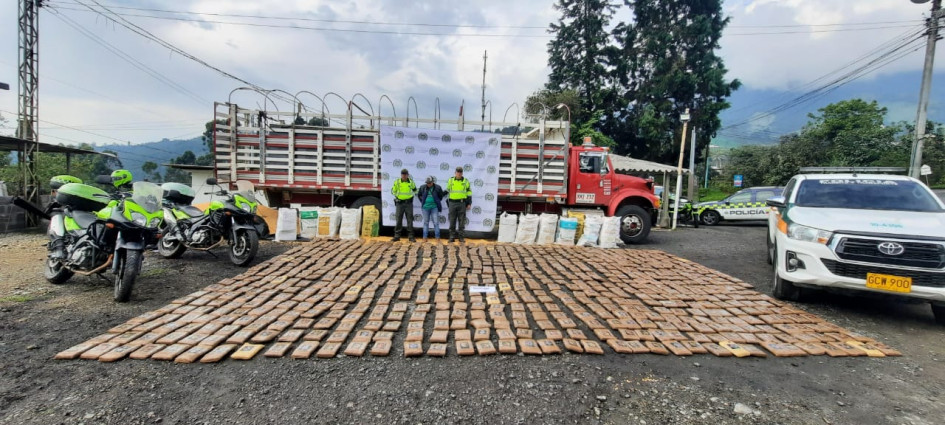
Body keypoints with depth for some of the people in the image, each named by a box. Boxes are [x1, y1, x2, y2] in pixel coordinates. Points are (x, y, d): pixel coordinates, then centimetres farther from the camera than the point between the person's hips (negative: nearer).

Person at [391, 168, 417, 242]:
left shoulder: (411, 182, 3)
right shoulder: (397, 182, -1)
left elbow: (414, 189, 20)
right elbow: (393, 191, 11)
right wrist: (396, 196, 2)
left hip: (409, 203, 1)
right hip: (400, 203, -1)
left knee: (410, 220, 2)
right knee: (398, 220, 2)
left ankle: (411, 236, 8)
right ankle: (397, 236, 9)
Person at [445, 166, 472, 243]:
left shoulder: (466, 181, 5)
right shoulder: (451, 180, 7)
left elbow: (469, 193, 6)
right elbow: (447, 190, 21)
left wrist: (469, 203, 2)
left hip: (462, 203, -1)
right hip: (452, 203, 1)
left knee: (462, 221, 2)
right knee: (452, 221, 4)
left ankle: (462, 237, 9)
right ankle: (452, 237, 12)